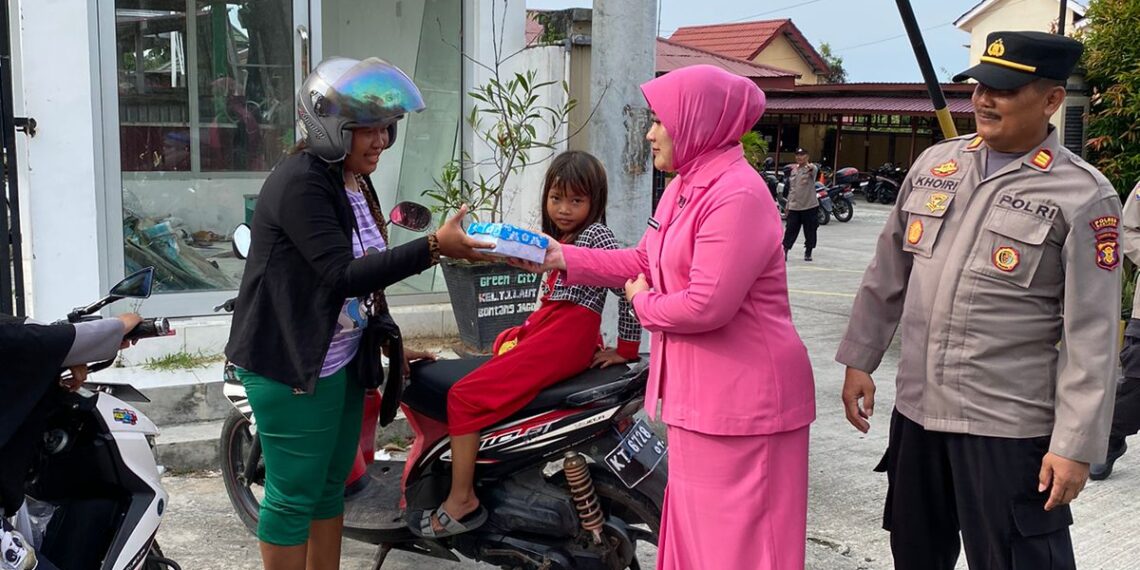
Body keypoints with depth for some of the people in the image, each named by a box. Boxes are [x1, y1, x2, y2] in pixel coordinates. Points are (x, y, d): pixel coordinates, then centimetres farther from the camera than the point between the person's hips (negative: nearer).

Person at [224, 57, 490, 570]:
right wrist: (433, 246, -32)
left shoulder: (353, 182, 10)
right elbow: (342, 274, -27)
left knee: (330, 487, 17)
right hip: (290, 367, -9)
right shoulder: (301, 182, -19)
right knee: (294, 495, 1)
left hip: (338, 362, 9)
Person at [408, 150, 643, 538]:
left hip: (563, 337, -11)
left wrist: (626, 349, -13)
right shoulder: (560, 237, 20)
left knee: (465, 396, -17)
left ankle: (461, 502, -12)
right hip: (545, 328, 11)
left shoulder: (595, 234, -9)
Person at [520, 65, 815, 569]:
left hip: (741, 396, -10)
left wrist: (643, 303, -9)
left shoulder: (737, 196, -22)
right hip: (699, 389, 10)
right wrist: (561, 257, 7)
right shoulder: (685, 187, 11)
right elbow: (645, 261, 15)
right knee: (694, 528, 22)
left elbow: (707, 305, -28)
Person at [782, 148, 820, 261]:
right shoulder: (793, 170, 13)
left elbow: (815, 170, -33)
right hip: (794, 206, 4)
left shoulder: (811, 168, -5)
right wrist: (787, 204, 18)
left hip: (810, 206, -4)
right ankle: (785, 251, 2)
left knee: (810, 231, 4)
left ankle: (808, 252, 17)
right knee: (791, 230, 0)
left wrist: (811, 167, -58)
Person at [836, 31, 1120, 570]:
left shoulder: (1083, 196, -9)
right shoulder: (934, 163, 7)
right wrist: (859, 360, 11)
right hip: (915, 408, 6)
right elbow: (887, 272, 13)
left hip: (1009, 426, -5)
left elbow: (1091, 335, -11)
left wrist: (1076, 445, -13)